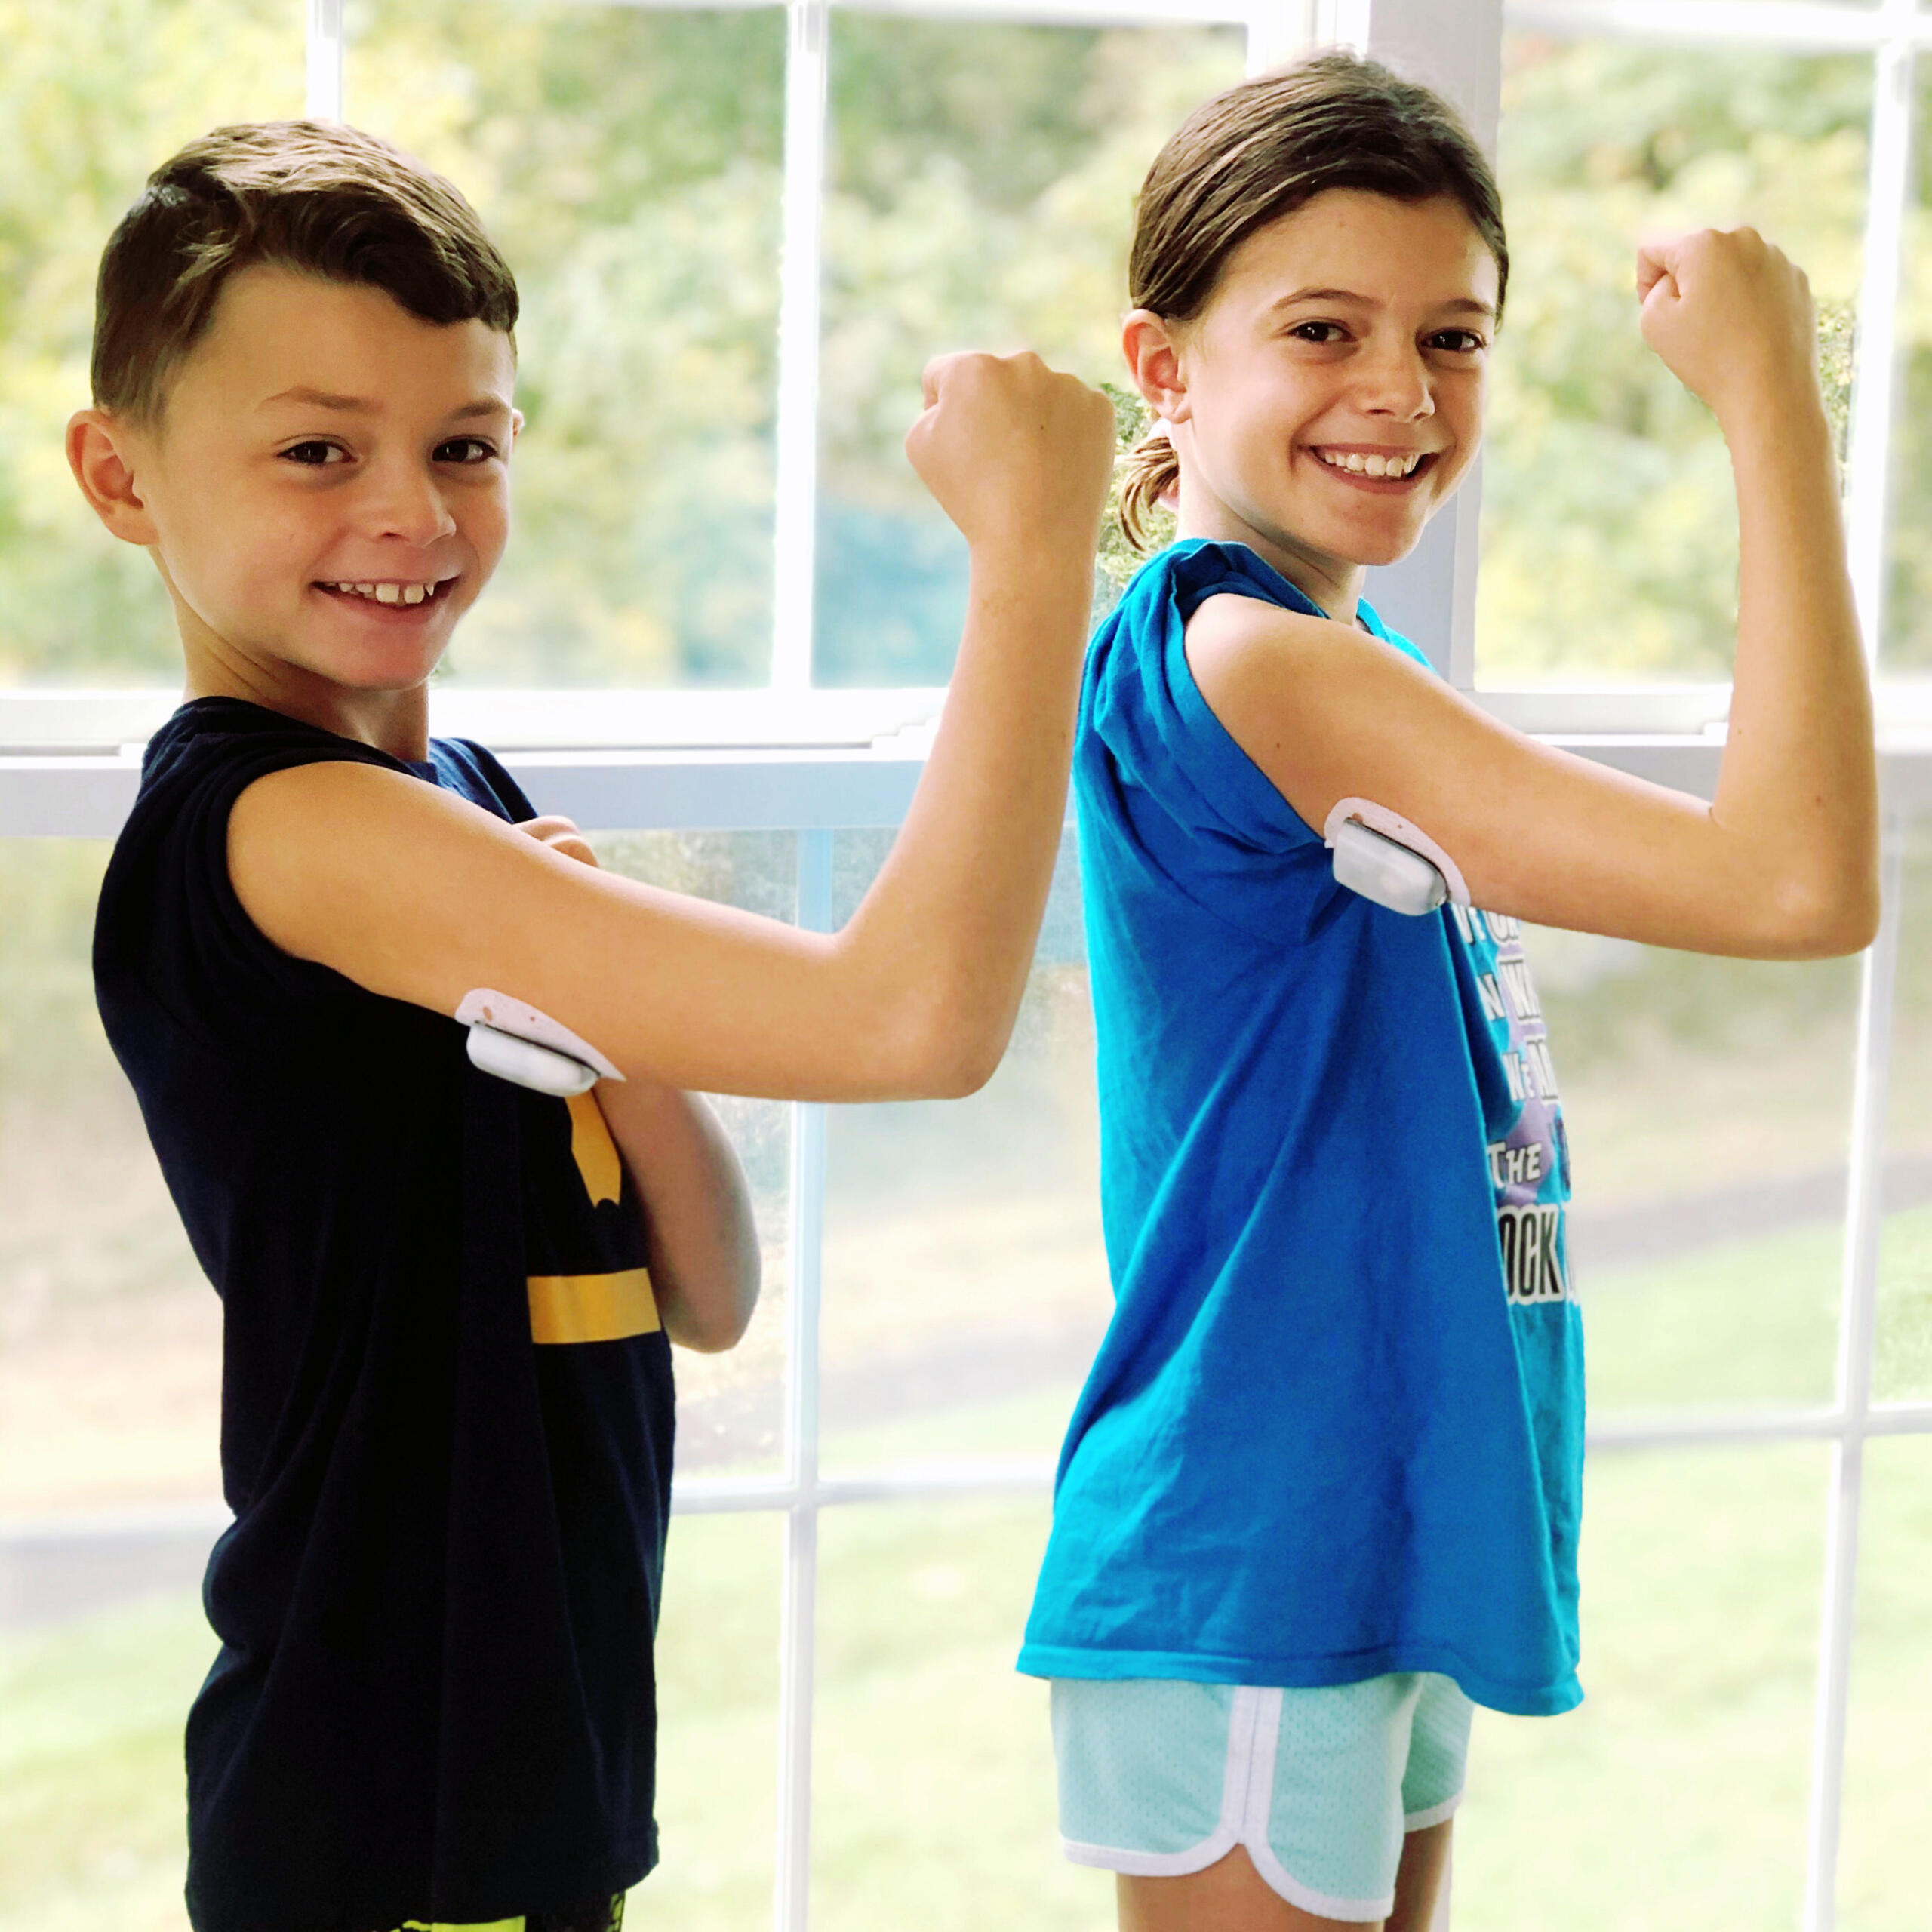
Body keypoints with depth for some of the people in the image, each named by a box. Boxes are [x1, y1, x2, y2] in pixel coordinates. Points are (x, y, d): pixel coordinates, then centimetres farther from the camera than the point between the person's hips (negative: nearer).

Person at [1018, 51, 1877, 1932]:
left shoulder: (1339, 664, 9)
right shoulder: (1230, 660, -21)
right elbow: (1796, 881, -26)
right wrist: (1770, 394, -21)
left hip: (1401, 1556, 10)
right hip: (1252, 1581, -10)